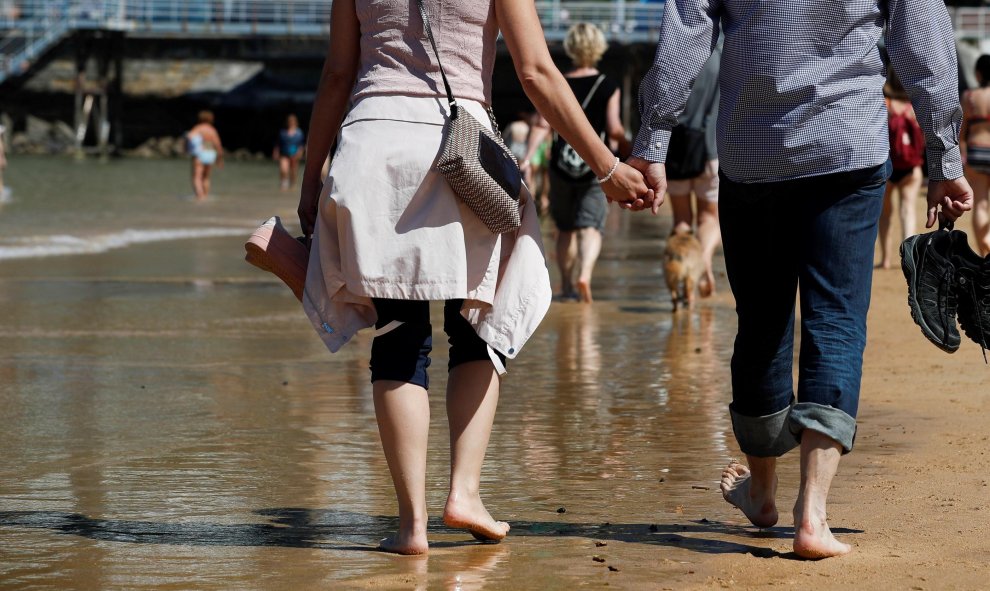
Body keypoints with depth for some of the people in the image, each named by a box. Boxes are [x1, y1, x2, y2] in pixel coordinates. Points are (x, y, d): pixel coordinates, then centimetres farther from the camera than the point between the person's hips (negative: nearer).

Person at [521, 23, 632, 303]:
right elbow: (614, 130, -7)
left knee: (565, 229, 15)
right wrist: (628, 152, 9)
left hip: (561, 165, 2)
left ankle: (567, 285, 19)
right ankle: (585, 272, -30)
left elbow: (543, 125, -8)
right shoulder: (609, 87, -2)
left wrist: (528, 158, -9)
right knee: (590, 227, -6)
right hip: (596, 166, -2)